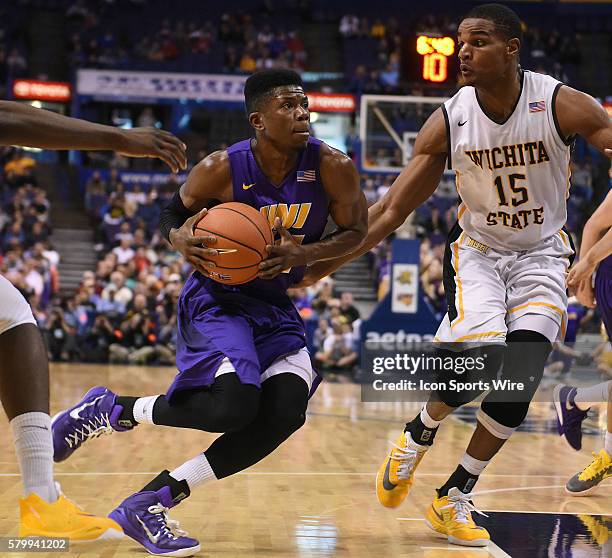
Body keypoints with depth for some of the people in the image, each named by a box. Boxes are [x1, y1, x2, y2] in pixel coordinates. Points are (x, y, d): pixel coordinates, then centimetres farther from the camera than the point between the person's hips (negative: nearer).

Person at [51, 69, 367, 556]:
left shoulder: (332, 167, -12)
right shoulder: (222, 169, -17)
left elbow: (355, 231, 1)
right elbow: (173, 214, 1)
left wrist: (306, 253, -18)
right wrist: (183, 241, -22)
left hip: (276, 308, 5)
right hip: (217, 300, -5)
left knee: (286, 412, -16)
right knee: (234, 405, -28)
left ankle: (150, 504, -8)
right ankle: (110, 409, -2)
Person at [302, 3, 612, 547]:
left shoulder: (562, 105, -20)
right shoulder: (448, 121, -15)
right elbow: (391, 211, -9)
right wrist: (323, 264, -12)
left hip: (542, 255, 1)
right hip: (477, 250, 0)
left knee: (520, 378, -12)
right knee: (481, 358, -25)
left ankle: (454, 499, 5)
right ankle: (417, 436, 7)